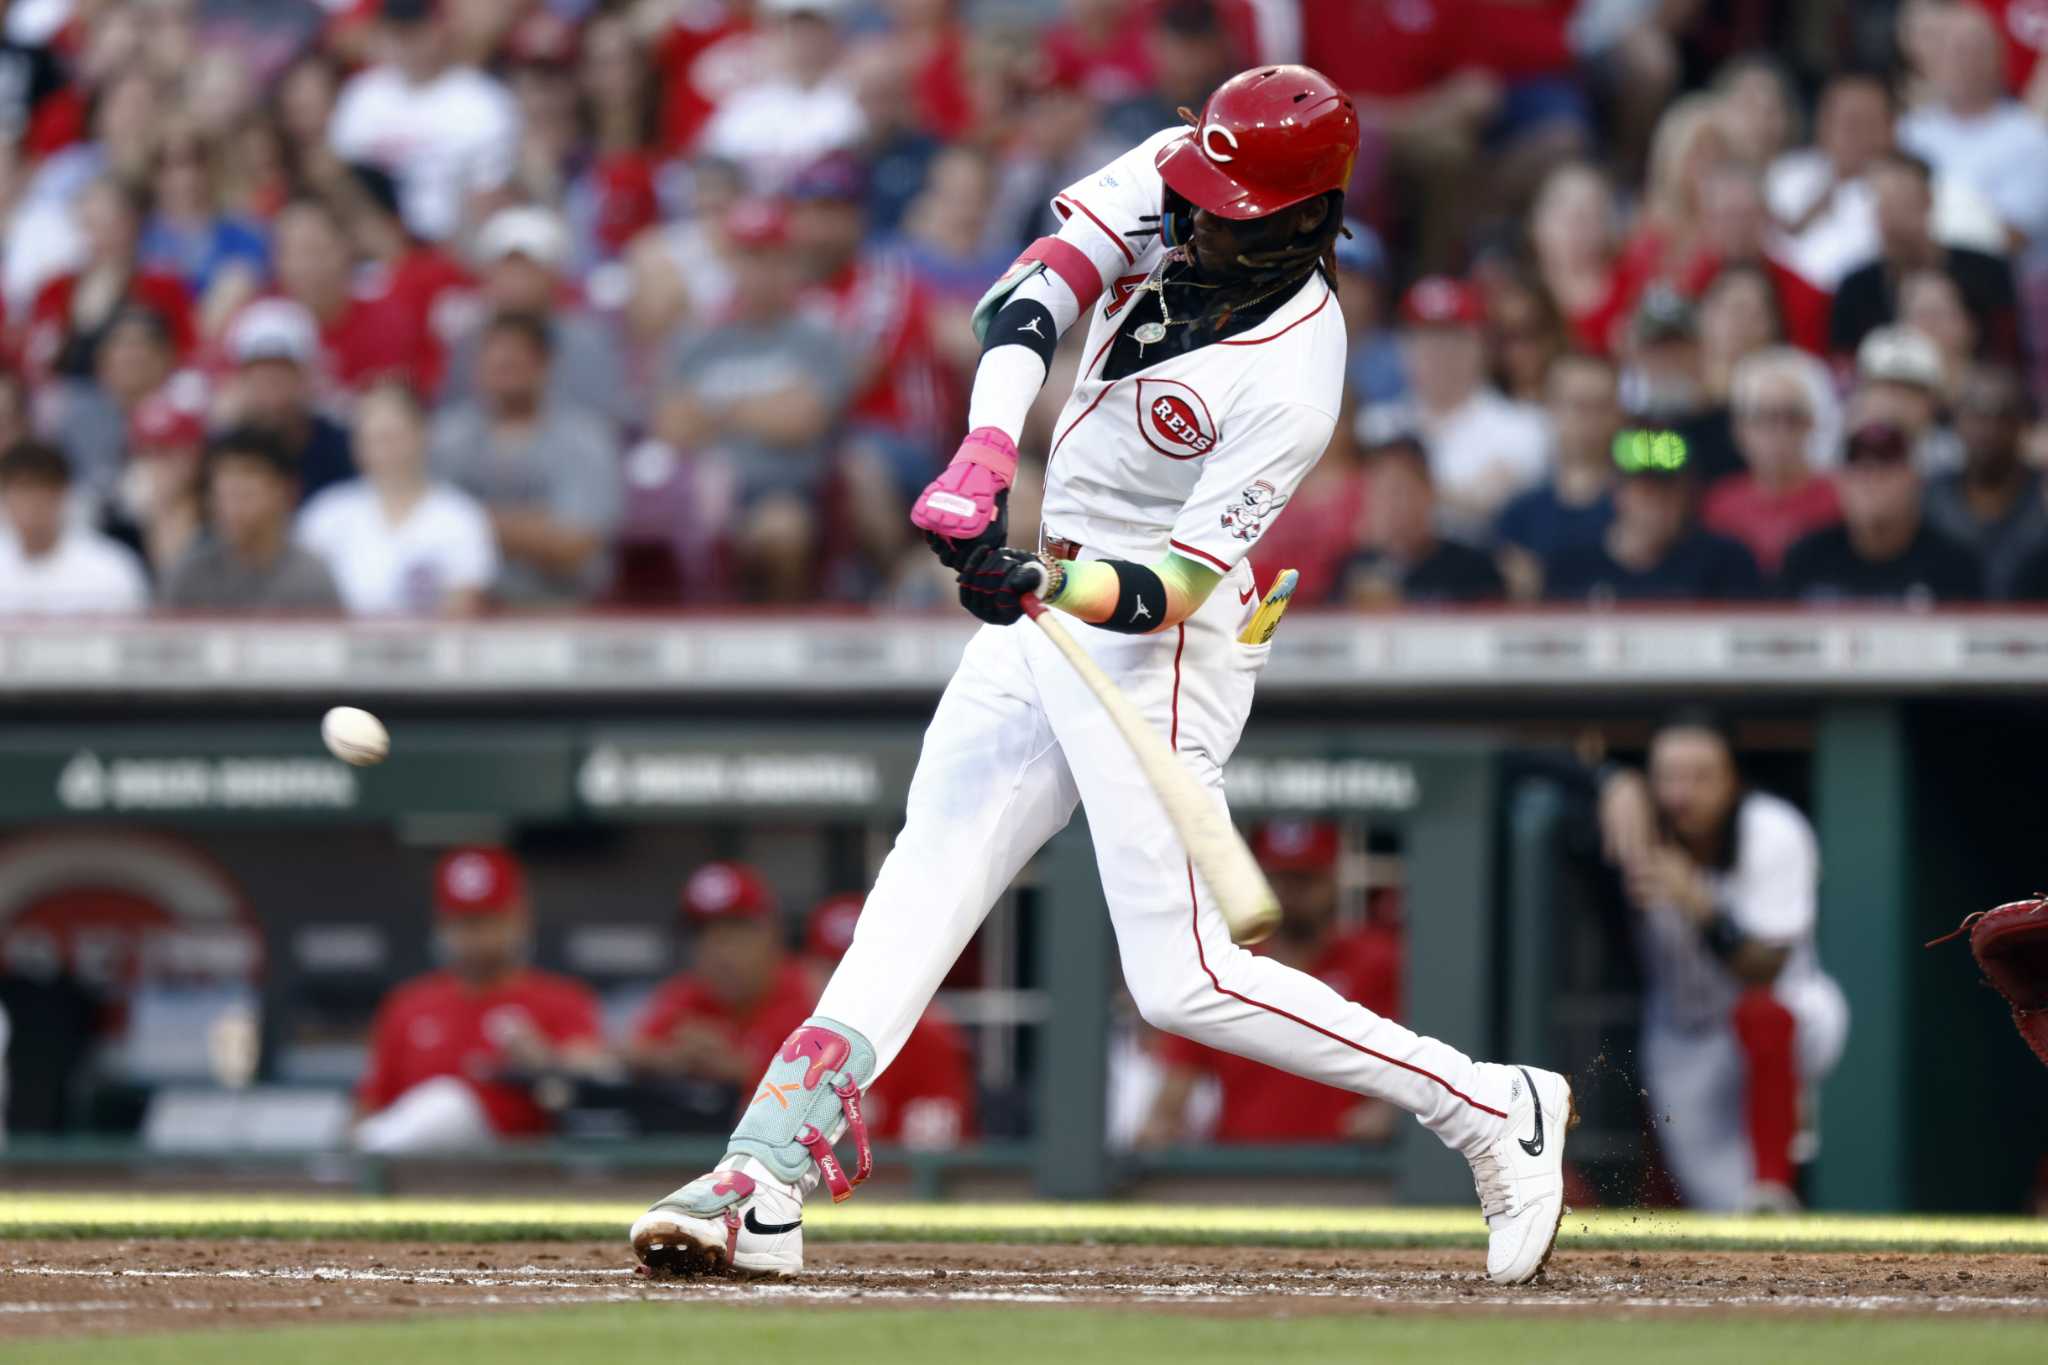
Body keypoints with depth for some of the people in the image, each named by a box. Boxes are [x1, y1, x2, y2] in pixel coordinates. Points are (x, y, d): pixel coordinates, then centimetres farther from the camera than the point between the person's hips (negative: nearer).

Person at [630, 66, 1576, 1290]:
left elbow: (1172, 588, -24)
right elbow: (1035, 292, -17)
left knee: (1186, 984, -10)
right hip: (1051, 605, 8)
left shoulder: (1292, 385, -24)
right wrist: (987, 451, -32)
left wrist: (1048, 588, -42)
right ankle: (771, 1174, -7)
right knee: (927, 875, -1)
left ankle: (1494, 1109, 0)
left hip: (1159, 643, -8)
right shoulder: (1172, 186, -6)